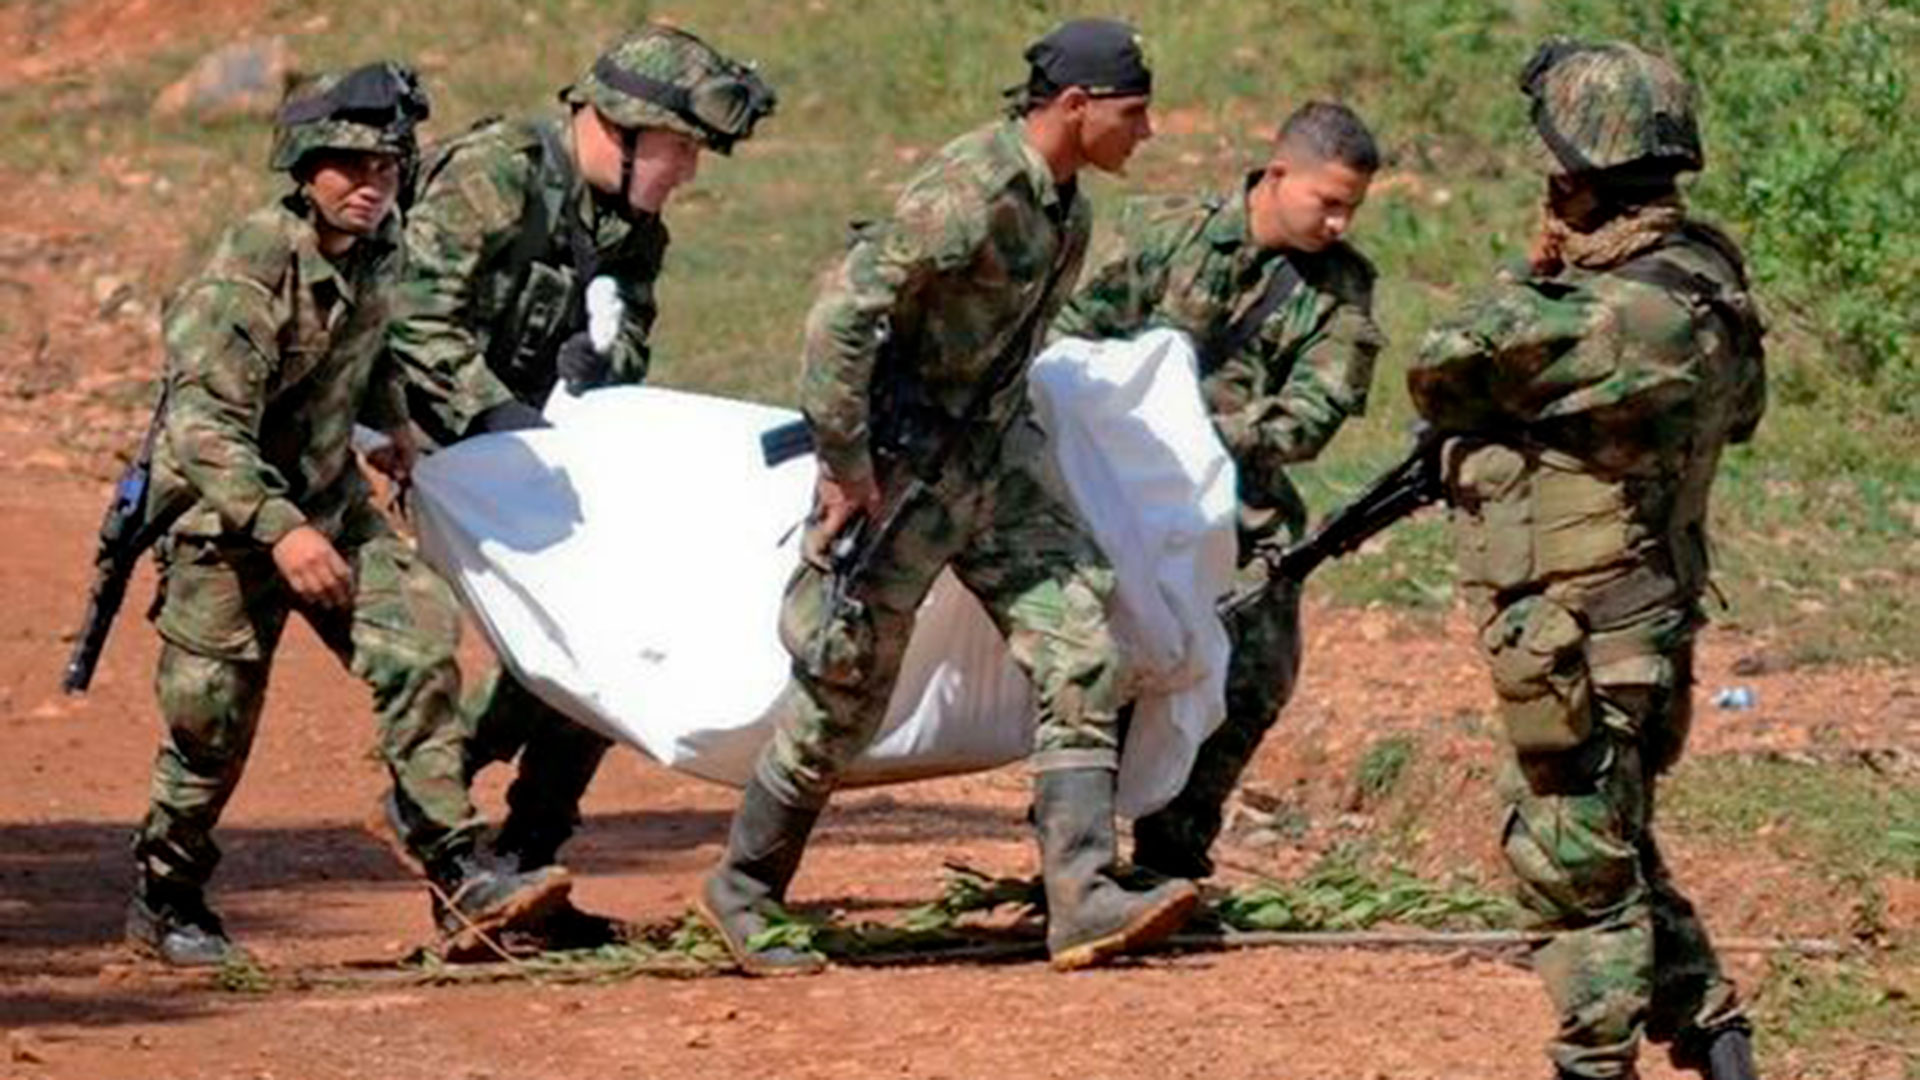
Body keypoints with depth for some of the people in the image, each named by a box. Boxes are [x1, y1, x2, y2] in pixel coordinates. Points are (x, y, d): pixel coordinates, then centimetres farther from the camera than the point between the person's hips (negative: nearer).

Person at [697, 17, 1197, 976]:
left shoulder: (1065, 207, 6)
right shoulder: (968, 196, -24)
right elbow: (840, 317, -27)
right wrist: (846, 465, -23)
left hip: (995, 462, 9)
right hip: (901, 465, -9)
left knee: (1079, 652, -3)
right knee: (845, 687, 1)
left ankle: (1082, 901, -8)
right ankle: (743, 890, 19)